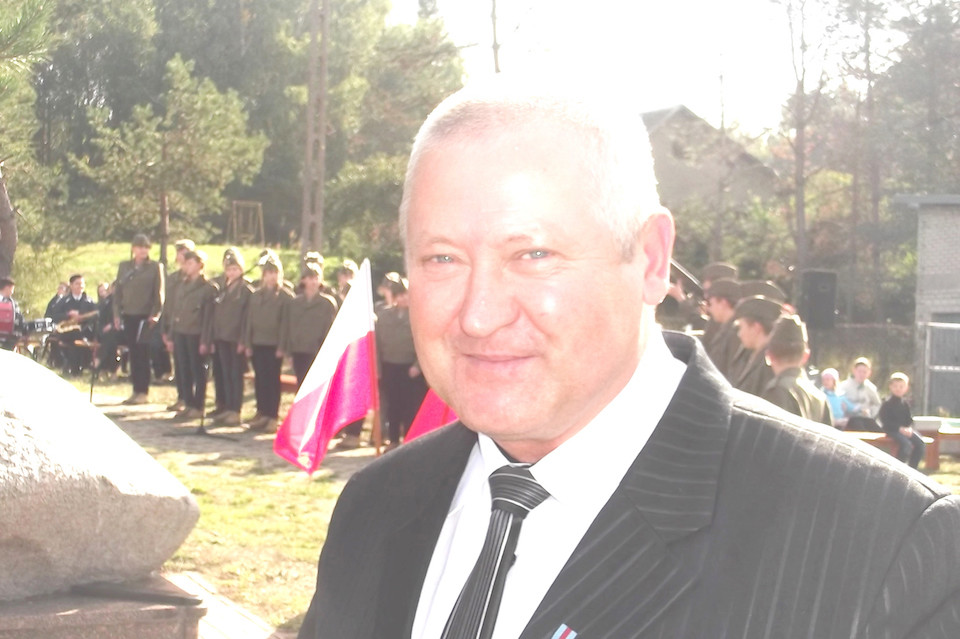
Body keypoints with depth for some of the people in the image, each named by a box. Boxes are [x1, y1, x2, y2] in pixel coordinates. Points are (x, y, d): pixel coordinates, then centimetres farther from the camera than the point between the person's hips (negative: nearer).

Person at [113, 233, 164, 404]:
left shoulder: (155, 267, 1)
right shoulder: (124, 266, 12)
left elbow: (160, 292, -2)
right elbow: (118, 290, 12)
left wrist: (155, 314, -10)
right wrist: (116, 314, 5)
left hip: (146, 316, -4)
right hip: (129, 315, 4)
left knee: (142, 354, -5)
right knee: (133, 354, 6)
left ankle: (143, 392, 1)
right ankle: (136, 390, 11)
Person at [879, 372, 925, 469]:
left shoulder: (905, 404, 14)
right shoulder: (887, 403, -7)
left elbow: (909, 419, 15)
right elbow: (885, 421, -13)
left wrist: (909, 428, -8)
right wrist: (900, 428, -21)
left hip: (905, 429, 7)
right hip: (892, 430, -7)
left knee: (920, 444, -10)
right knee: (907, 444, -29)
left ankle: (912, 468, 0)